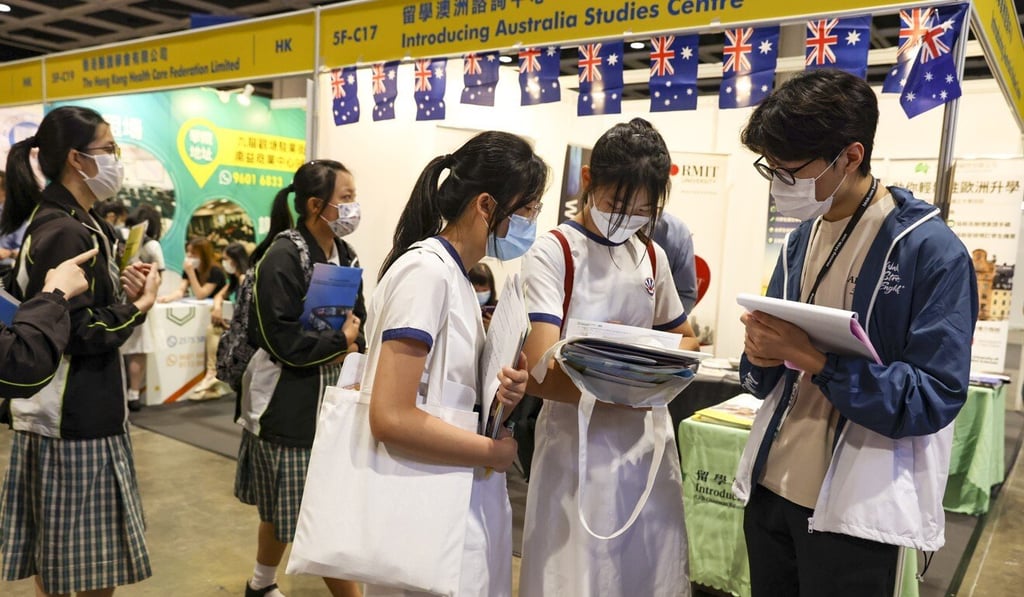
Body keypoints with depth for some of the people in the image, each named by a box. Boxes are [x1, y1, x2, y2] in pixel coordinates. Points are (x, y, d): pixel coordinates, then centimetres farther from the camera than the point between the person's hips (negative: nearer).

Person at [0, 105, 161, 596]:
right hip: (73, 417, -10)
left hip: (69, 410, 10)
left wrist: (122, 291, -3)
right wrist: (139, 305, -10)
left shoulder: (78, 224, 12)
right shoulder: (65, 233, -18)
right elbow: (80, 334, -21)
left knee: (53, 551, 18)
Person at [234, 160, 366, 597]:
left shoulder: (345, 256, 8)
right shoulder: (282, 258, -18)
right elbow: (284, 341, -23)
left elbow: (358, 321, 10)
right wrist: (340, 341, -14)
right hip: (290, 405, -8)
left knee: (288, 507, 20)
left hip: (331, 400, 8)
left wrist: (353, 350, -9)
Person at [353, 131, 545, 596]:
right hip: (429, 508, -9)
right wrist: (495, 453, -15)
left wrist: (496, 393, -5)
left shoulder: (455, 276, 8)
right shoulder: (427, 270, -20)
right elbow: (392, 418, -27)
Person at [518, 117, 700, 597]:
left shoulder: (652, 255, 7)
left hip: (646, 443, 6)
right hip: (577, 445, -5)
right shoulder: (553, 253, -12)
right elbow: (540, 376, -20)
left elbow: (685, 338, 17)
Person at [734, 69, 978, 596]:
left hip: (853, 511, -6)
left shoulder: (932, 250, -13)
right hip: (770, 488, 6)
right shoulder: (801, 239, 6)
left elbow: (935, 399, -17)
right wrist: (760, 356, -12)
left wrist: (816, 359, -27)